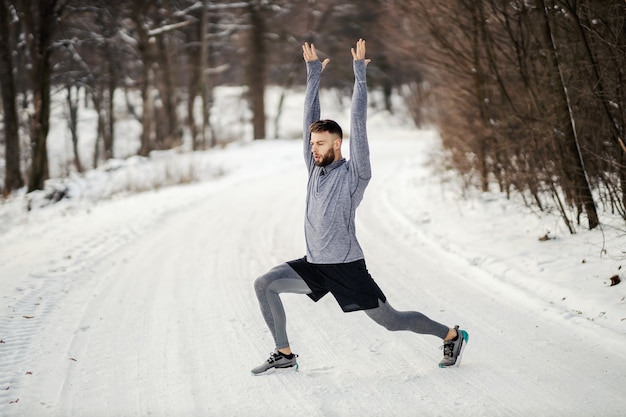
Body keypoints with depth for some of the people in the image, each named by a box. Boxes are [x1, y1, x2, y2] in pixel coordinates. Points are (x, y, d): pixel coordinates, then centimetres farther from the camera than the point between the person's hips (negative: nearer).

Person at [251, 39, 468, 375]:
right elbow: (310, 117, 9)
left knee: (390, 320, 0)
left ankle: (451, 335, 20)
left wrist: (359, 74, -13)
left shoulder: (354, 173, -9)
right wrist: (313, 74, 9)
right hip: (313, 265, 6)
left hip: (347, 268, -6)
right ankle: (284, 354, 0)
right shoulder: (315, 168, 8)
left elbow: (358, 123, -14)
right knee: (264, 284, -9)